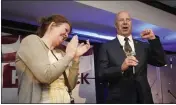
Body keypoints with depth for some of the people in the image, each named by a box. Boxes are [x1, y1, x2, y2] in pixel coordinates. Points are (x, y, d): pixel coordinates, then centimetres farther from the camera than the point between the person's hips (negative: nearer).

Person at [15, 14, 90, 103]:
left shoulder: (60, 53, 10)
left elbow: (70, 85, 7)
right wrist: (69, 54, -9)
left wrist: (76, 57, 1)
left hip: (65, 101, 6)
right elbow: (46, 75, -19)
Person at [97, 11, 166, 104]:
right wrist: (121, 68, -24)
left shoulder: (143, 46, 10)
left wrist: (153, 39, -8)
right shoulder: (106, 47, 0)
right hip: (119, 99, -3)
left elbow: (161, 62, 1)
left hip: (143, 99, 4)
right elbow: (101, 75, -8)